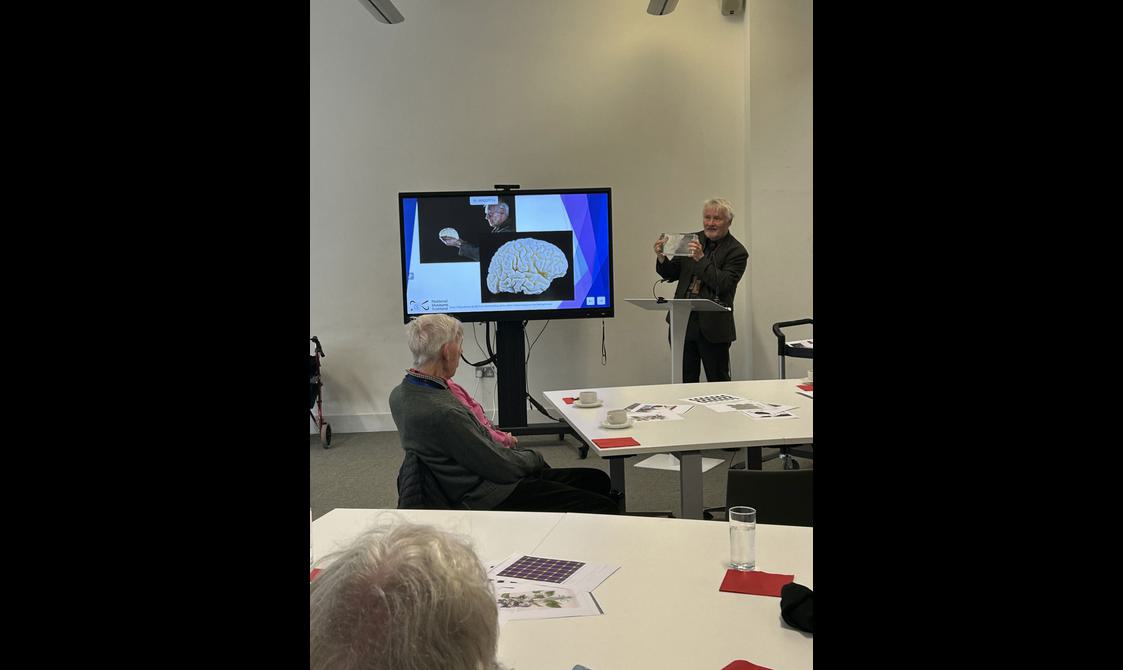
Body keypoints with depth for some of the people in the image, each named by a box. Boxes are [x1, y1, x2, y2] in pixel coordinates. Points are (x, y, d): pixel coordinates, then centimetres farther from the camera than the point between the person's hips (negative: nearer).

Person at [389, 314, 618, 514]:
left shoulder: (400, 393, 2)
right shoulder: (443, 412, -29)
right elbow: (502, 468, -19)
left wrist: (496, 439, 6)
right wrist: (534, 457, 0)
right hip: (492, 498, -10)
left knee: (598, 480, 12)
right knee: (605, 508, -12)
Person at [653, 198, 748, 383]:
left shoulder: (736, 251, -7)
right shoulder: (693, 240, 8)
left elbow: (723, 285, -18)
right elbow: (671, 274, 11)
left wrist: (701, 259, -23)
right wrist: (661, 258, -8)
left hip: (712, 327, -5)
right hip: (682, 323, 5)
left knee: (718, 382, 5)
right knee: (684, 381, 13)